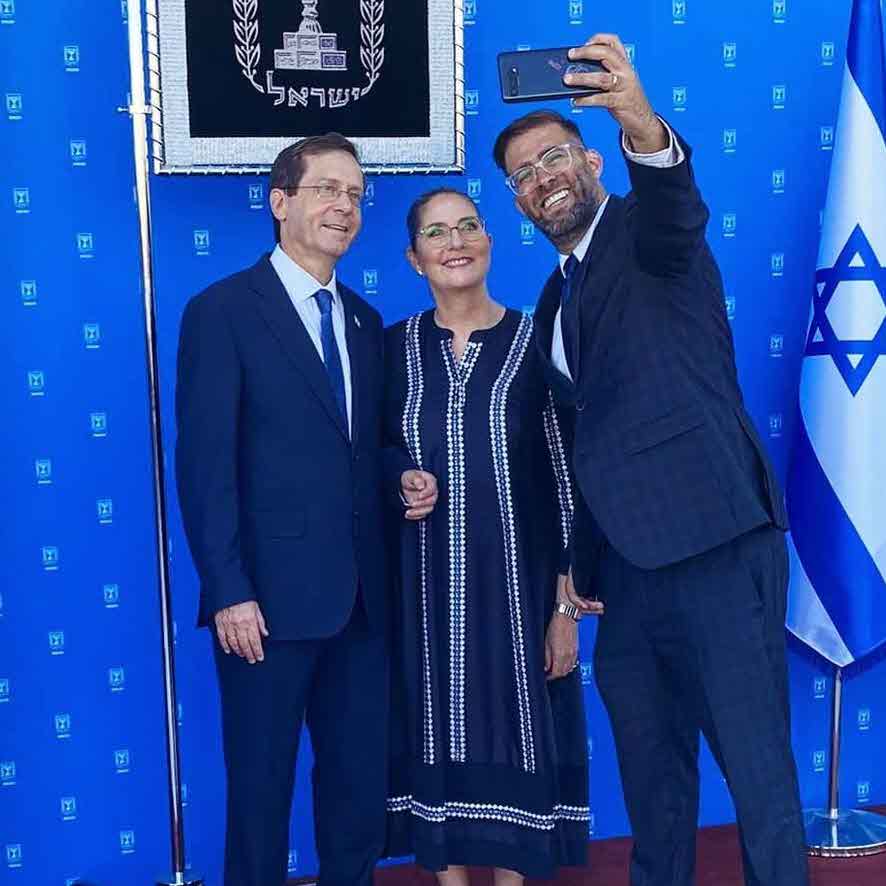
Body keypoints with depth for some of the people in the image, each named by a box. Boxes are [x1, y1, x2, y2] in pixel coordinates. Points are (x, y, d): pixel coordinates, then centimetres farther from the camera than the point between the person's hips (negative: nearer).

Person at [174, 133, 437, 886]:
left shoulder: (364, 322, 15)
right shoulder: (222, 310, -6)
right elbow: (204, 464, -12)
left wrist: (403, 479, -1)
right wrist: (228, 591, -17)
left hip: (362, 595, 6)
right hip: (269, 594, -6)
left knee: (362, 780, 14)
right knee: (261, 783, 8)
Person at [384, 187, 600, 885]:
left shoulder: (536, 342, -3)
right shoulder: (395, 347, 3)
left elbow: (566, 479, -3)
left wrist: (566, 605, -6)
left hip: (517, 584, -1)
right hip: (424, 589, 2)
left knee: (514, 737, 7)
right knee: (440, 741, 9)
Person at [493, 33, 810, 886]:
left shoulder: (646, 235, -1)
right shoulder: (556, 298, 19)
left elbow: (676, 206, -27)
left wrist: (644, 128, -47)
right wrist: (579, 560, 20)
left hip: (714, 541, -8)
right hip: (627, 559, 8)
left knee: (756, 766, -3)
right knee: (649, 768, 17)